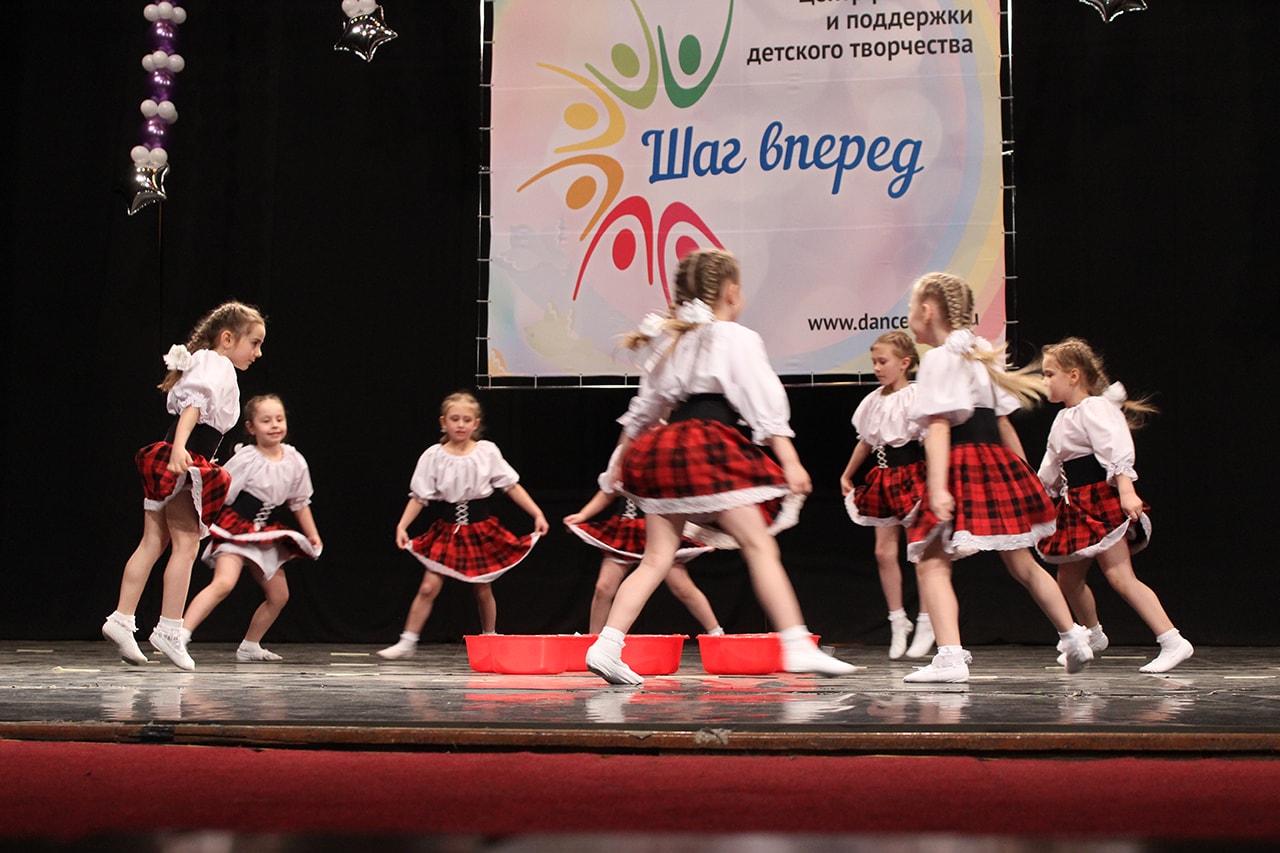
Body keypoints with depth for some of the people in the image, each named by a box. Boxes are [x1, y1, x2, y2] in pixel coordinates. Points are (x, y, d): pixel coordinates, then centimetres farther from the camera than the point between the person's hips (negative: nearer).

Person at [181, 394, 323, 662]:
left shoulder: (294, 461, 0)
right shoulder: (245, 459, -15)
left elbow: (300, 502, 12)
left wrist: (312, 534, 14)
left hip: (267, 538, 7)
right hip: (236, 530, -7)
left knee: (279, 595, 12)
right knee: (223, 582, -28)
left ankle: (250, 647, 28)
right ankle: (181, 634, -32)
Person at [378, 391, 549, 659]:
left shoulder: (487, 451, -3)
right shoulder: (433, 456, -4)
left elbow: (512, 486, 1)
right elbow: (419, 496, -2)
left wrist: (537, 514, -3)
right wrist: (402, 525, -13)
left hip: (481, 529, 1)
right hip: (446, 530, 0)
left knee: (483, 589, 9)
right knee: (429, 587, -6)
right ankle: (408, 641, 2)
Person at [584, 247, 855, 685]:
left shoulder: (669, 340, 23)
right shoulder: (737, 338, 1)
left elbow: (644, 407, 28)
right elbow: (765, 403, -7)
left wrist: (622, 455, 37)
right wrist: (790, 461, -11)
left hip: (662, 449, 7)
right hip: (710, 444, -7)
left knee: (657, 558, 6)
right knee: (759, 546, -7)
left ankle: (606, 645, -3)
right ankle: (797, 646, -12)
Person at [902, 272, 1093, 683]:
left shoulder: (939, 358, -8)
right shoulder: (981, 353, 16)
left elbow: (939, 426, -19)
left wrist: (937, 488, -25)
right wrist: (1022, 471, 26)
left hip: (962, 467, -9)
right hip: (999, 463, 9)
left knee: (931, 564, -9)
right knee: (1022, 563, 21)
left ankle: (950, 657, -21)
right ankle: (1073, 637, 30)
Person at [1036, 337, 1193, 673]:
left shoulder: (1094, 409, -12)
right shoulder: (1063, 418, 18)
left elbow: (1117, 452, -23)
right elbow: (1052, 467, 28)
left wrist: (1126, 492, -34)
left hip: (1101, 499, -10)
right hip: (1077, 505, 10)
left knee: (1120, 576, -18)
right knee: (1069, 578, 15)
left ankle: (1173, 642, -21)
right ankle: (1093, 636, 37)